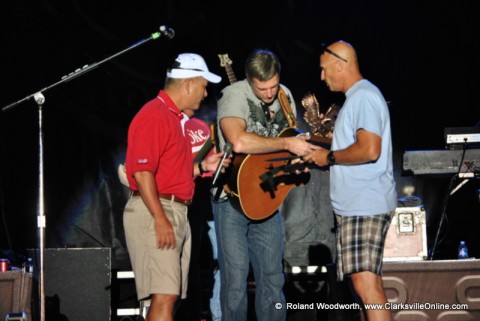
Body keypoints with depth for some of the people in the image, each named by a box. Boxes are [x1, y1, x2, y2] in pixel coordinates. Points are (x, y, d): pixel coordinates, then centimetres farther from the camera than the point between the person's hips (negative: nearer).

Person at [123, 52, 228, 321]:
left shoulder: (175, 117, 21)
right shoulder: (154, 115, -11)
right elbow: (142, 172, -18)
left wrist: (202, 167, 14)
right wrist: (160, 219, -22)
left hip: (177, 213, 10)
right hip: (155, 211, -10)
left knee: (170, 296, 9)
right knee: (165, 296, -16)